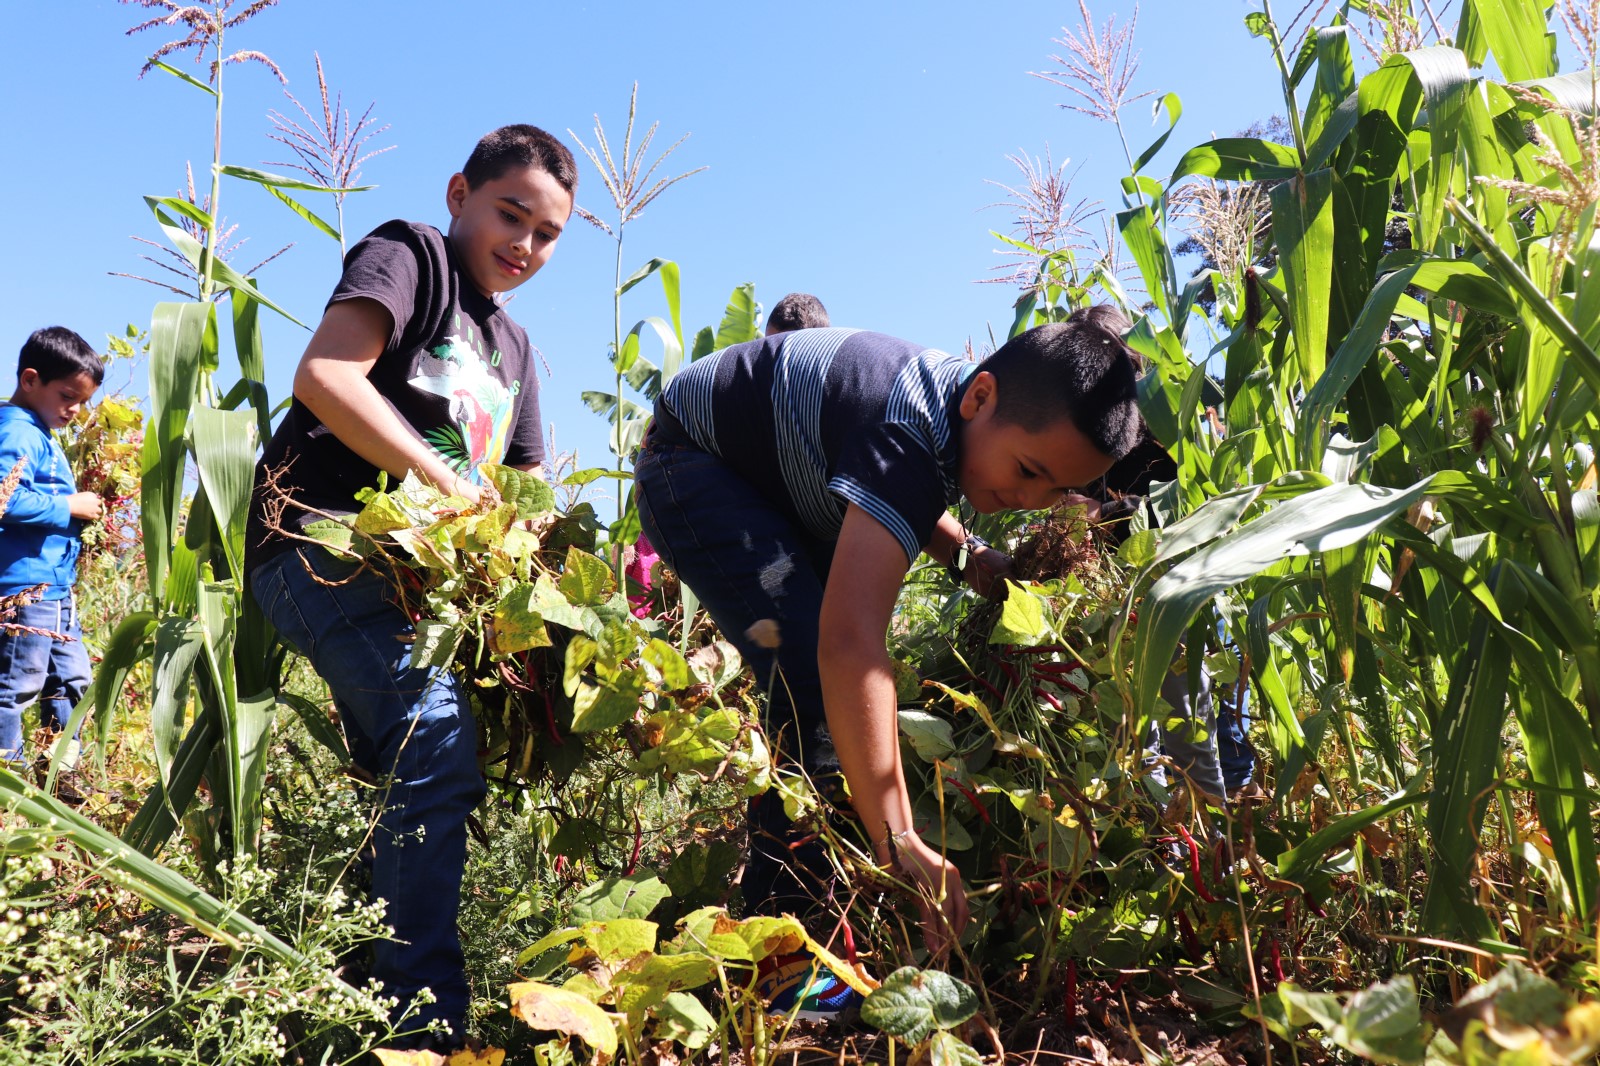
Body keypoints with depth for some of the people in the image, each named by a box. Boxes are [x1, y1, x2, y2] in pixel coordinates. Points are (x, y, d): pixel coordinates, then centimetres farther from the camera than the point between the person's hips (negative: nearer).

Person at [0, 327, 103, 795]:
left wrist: (81, 509, 8)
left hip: (56, 589, 11)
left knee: (71, 681, 16)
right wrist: (69, 506, -17)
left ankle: (62, 777, 24)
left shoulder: (44, 436, 18)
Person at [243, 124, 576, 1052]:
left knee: (422, 771, 8)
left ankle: (377, 991, 21)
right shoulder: (412, 254, 2)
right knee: (437, 751, -23)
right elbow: (324, 376, -15)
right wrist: (450, 489, -16)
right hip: (324, 539, -9)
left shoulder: (513, 347, 25)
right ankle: (427, 1024, -18)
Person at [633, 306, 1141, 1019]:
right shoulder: (909, 432, -38)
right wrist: (899, 842, -52)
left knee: (834, 683, 6)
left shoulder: (966, 416, -12)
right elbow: (849, 641, -49)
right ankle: (783, 956, -18)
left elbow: (900, 497, 11)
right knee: (816, 675, -25)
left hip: (785, 486, 9)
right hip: (694, 462, -9)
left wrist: (965, 552, -9)